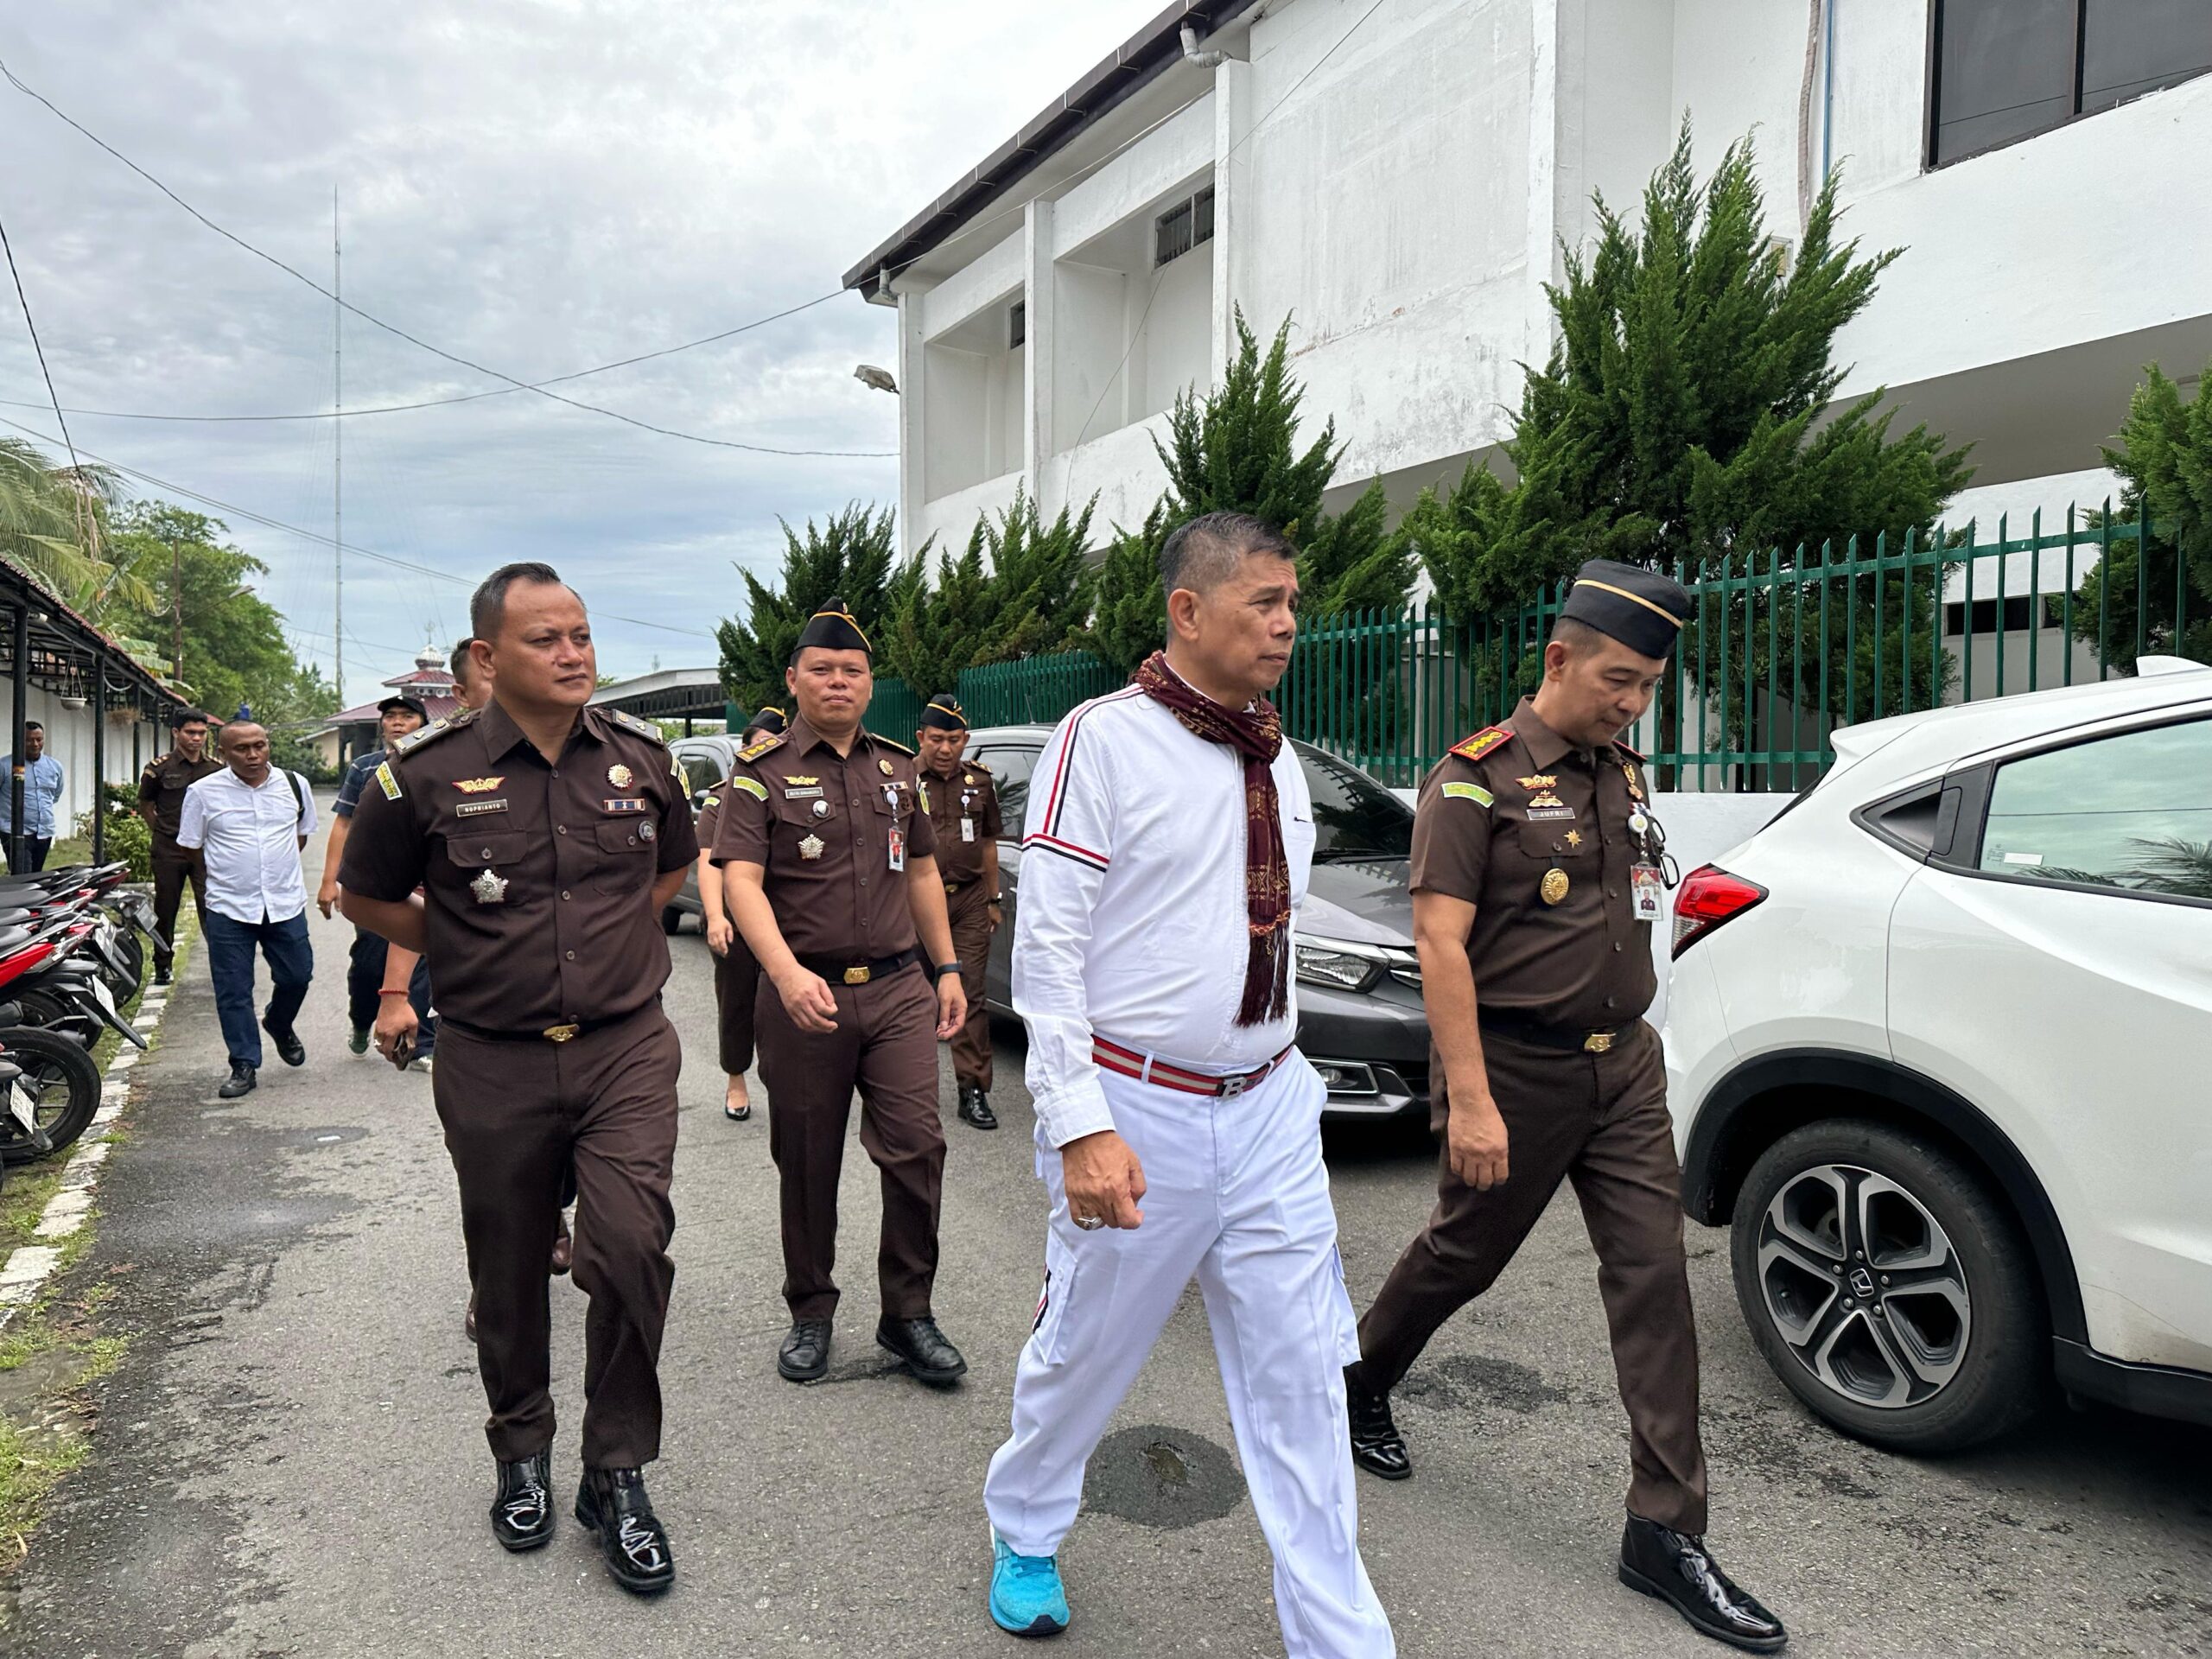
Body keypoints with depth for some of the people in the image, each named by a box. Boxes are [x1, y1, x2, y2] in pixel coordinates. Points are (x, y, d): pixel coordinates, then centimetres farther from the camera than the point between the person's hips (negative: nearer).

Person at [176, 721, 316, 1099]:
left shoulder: (294, 784, 3)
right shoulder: (203, 792, -4)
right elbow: (191, 845, 7)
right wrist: (223, 877, 11)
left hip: (286, 904, 2)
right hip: (229, 909, -2)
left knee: (297, 976, 9)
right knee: (233, 992, 2)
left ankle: (279, 1025, 40)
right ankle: (244, 1065, 13)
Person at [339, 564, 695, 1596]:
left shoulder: (640, 754, 1)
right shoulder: (429, 771, -7)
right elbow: (363, 895, 8)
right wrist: (469, 950, 5)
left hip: (626, 1047, 1)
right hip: (493, 1063, 0)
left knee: (630, 1249, -12)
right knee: (509, 1275, 13)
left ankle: (617, 1478, 7)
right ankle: (522, 1453, 37)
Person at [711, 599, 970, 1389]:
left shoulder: (897, 767, 13)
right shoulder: (761, 772, -3)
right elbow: (741, 881, -14)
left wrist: (947, 970, 15)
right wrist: (787, 974, -29)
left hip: (898, 989, 3)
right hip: (804, 995, -3)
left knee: (917, 1146, -4)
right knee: (807, 1167, 8)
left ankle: (908, 1312, 12)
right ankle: (811, 1314, 27)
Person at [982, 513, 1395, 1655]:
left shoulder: (1277, 759, 10)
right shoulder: (1103, 738, -11)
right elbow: (1046, 949, -14)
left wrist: (1285, 1072, 18)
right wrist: (1080, 1127, -20)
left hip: (1269, 1111, 6)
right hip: (1140, 1112, -5)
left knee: (1301, 1378, 8)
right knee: (1085, 1354, 13)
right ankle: (1024, 1530, 42)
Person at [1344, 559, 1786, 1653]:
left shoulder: (1622, 775, 10)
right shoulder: (1478, 779, -12)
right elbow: (1440, 942, -19)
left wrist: (1627, 1039, 14)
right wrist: (1469, 1100, -24)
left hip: (1623, 1063, 6)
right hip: (1517, 1070, -6)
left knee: (1654, 1279, 3)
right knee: (1462, 1256, 11)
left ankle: (1665, 1532, 13)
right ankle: (1361, 1387, 40)